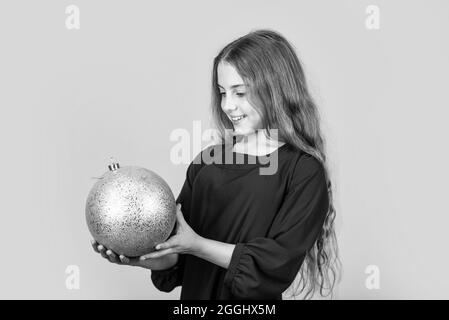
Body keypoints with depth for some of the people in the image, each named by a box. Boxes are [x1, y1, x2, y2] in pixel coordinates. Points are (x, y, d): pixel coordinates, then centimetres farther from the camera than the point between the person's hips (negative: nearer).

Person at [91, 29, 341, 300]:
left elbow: (277, 265, -20)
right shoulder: (205, 163, -3)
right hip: (195, 294, 4)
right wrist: (142, 257, -20)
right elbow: (178, 260, -2)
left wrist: (196, 245, -23)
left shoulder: (305, 172, -14)